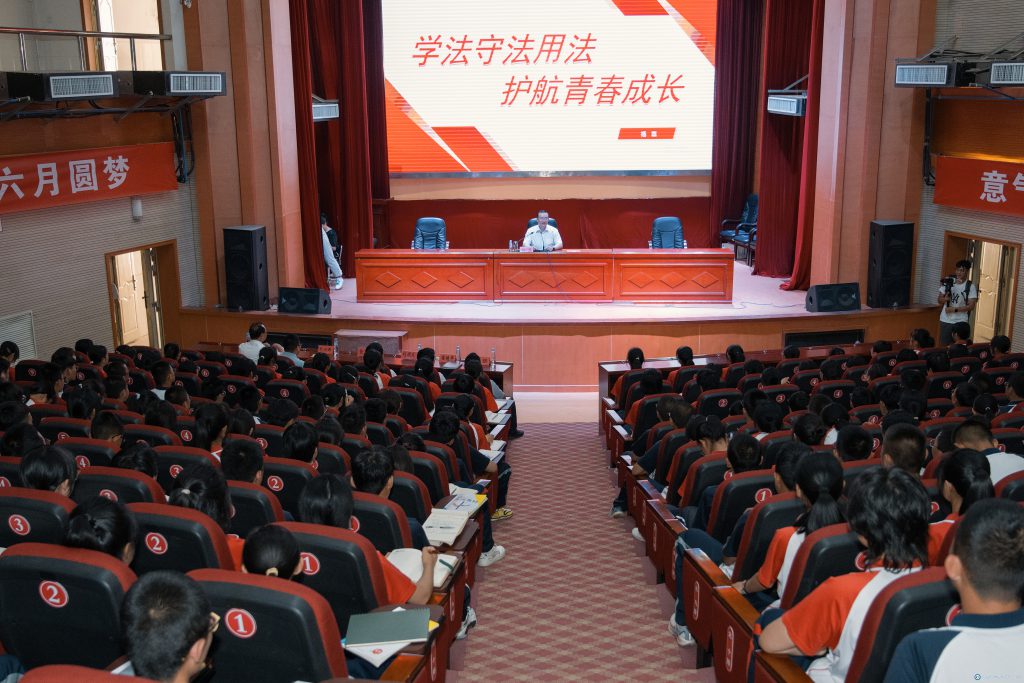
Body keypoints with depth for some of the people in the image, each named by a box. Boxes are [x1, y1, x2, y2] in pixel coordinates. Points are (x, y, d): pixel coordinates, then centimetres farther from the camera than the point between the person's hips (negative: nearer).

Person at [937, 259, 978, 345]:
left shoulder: (971, 286, -4)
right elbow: (939, 300, 7)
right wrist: (945, 299, -15)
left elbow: (971, 306, -8)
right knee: (944, 345, 6)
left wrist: (955, 309, -16)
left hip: (960, 322, -3)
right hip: (945, 320, 3)